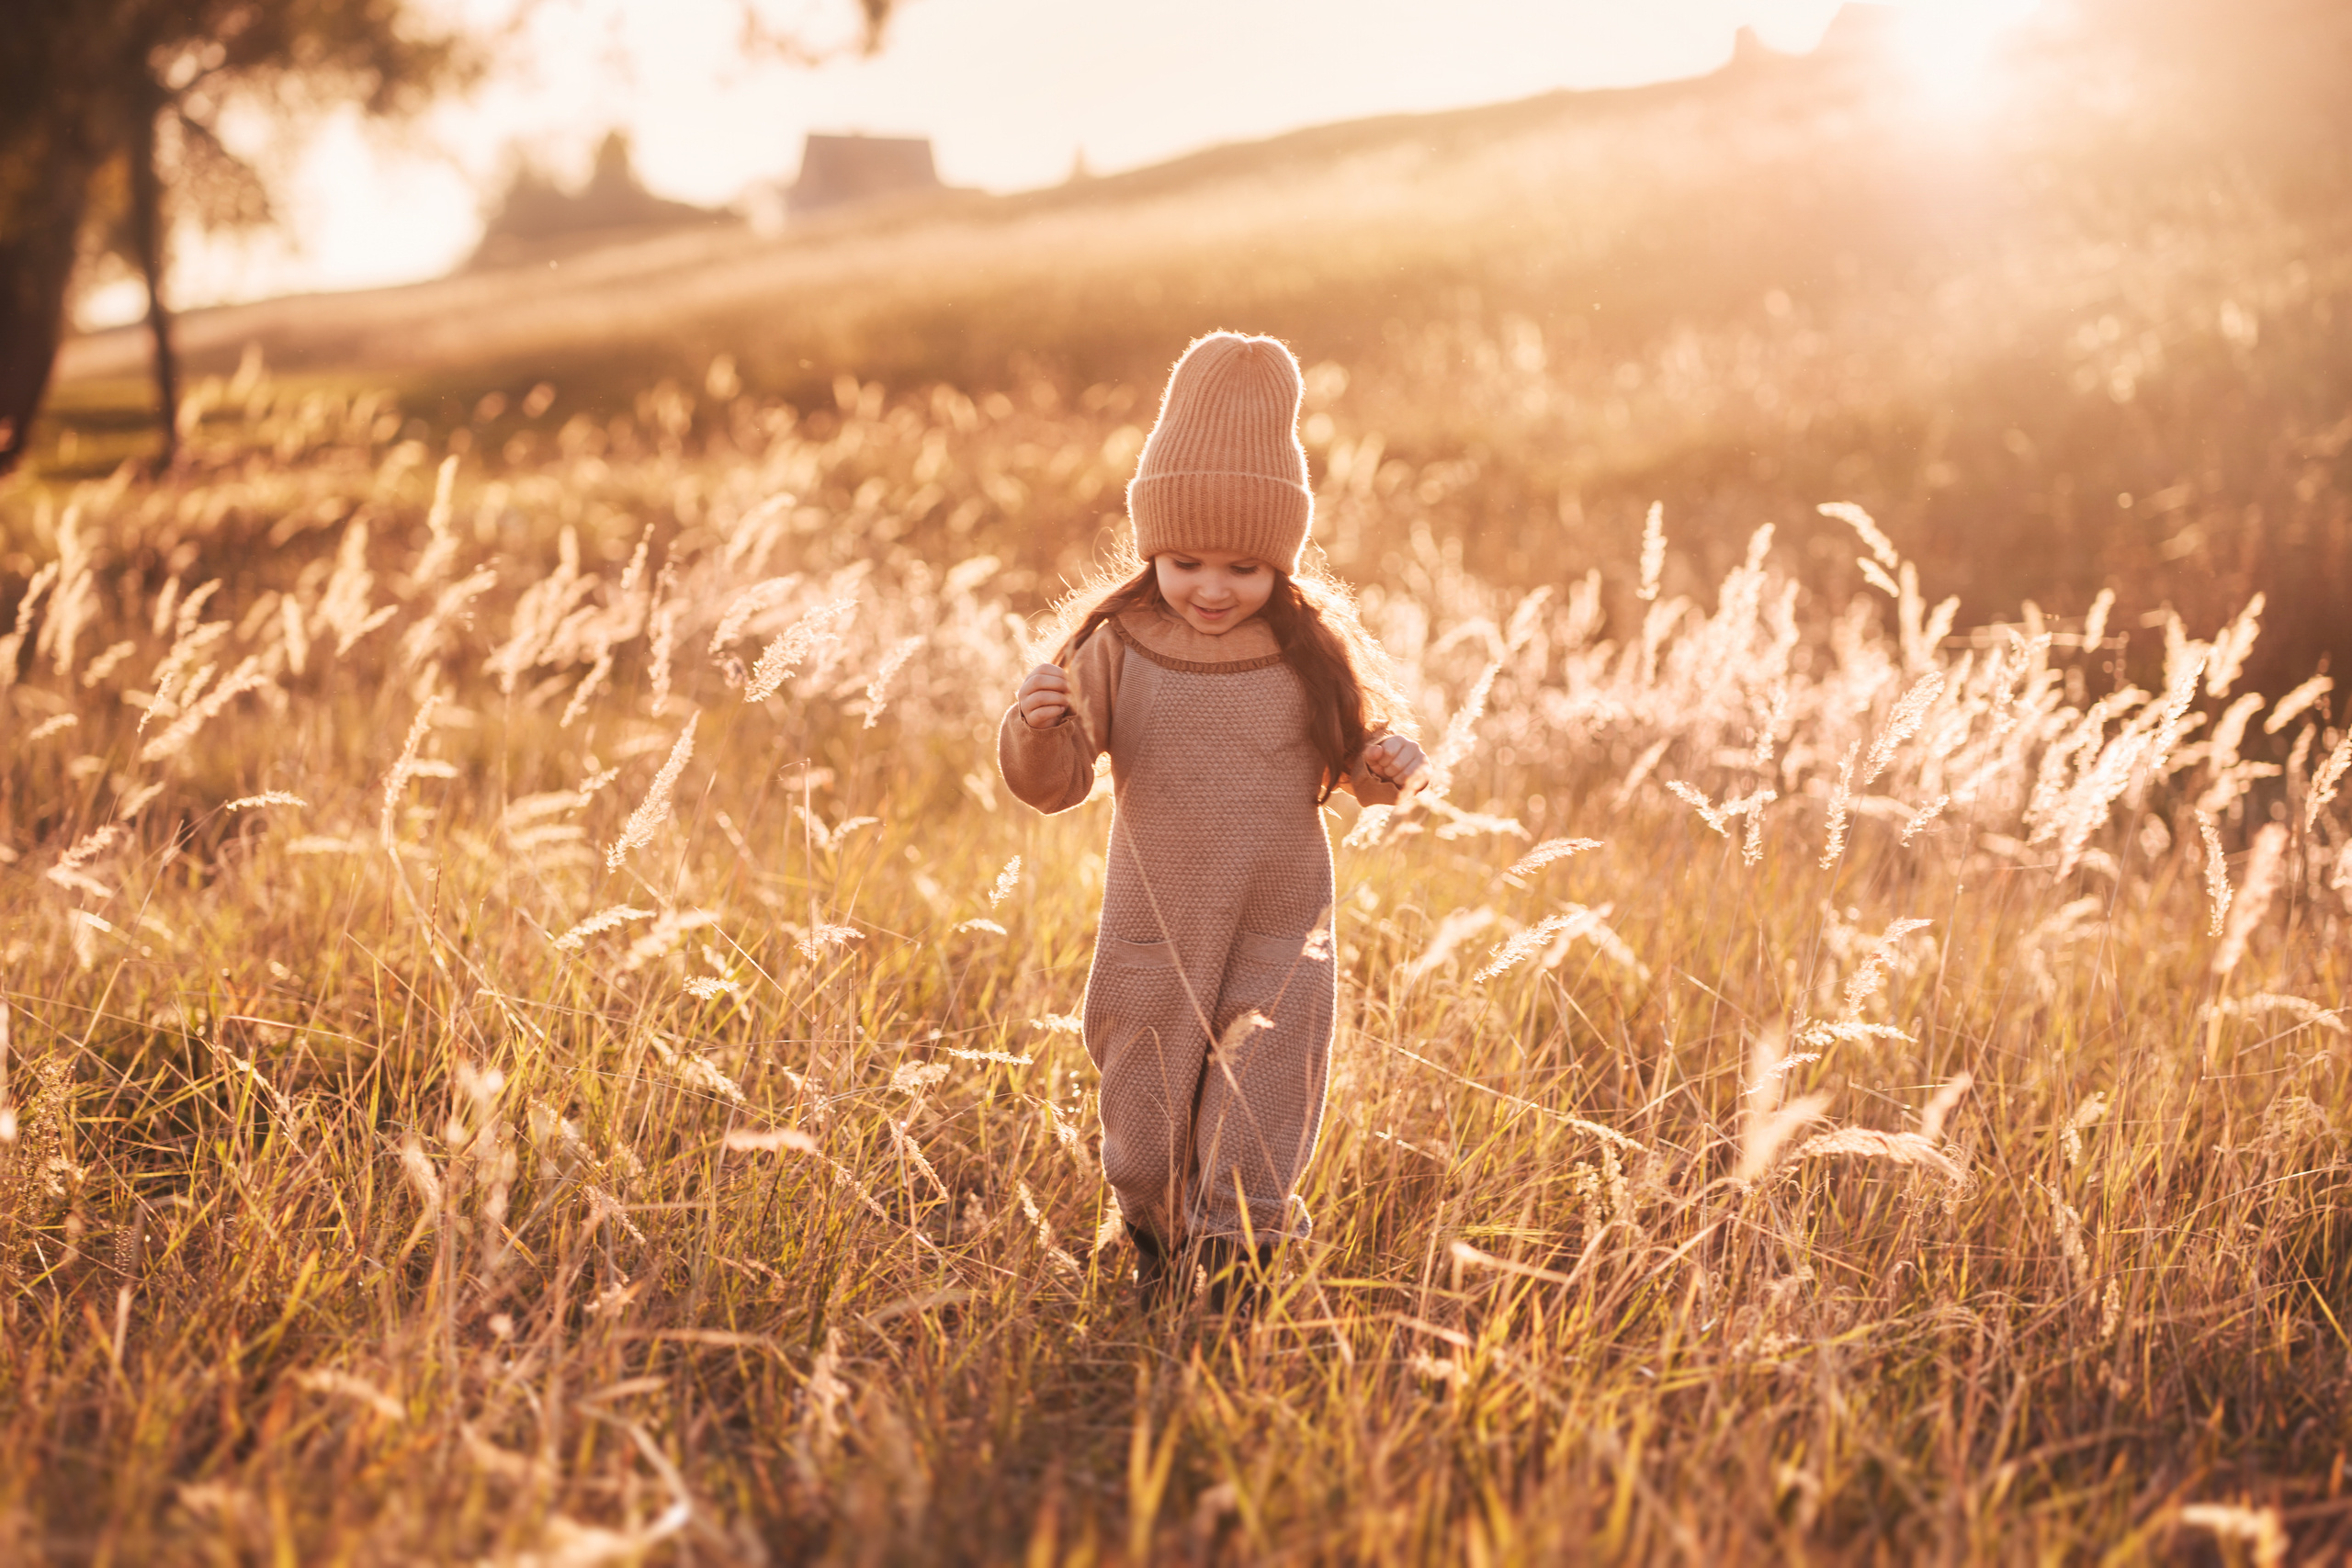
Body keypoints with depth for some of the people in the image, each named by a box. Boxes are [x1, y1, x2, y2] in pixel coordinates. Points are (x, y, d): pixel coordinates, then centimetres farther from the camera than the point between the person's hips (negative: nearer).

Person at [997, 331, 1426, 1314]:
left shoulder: (1315, 648, -4)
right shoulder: (1116, 644, -6)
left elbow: (1361, 762, 7)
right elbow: (1055, 783, -7)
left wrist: (1389, 765, -16)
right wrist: (1037, 729, -29)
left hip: (1280, 930, -1)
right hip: (1154, 928, 1)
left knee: (1259, 1122, -3)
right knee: (1146, 1121, 14)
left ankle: (1232, 1267, 15)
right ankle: (1158, 1254, 41)